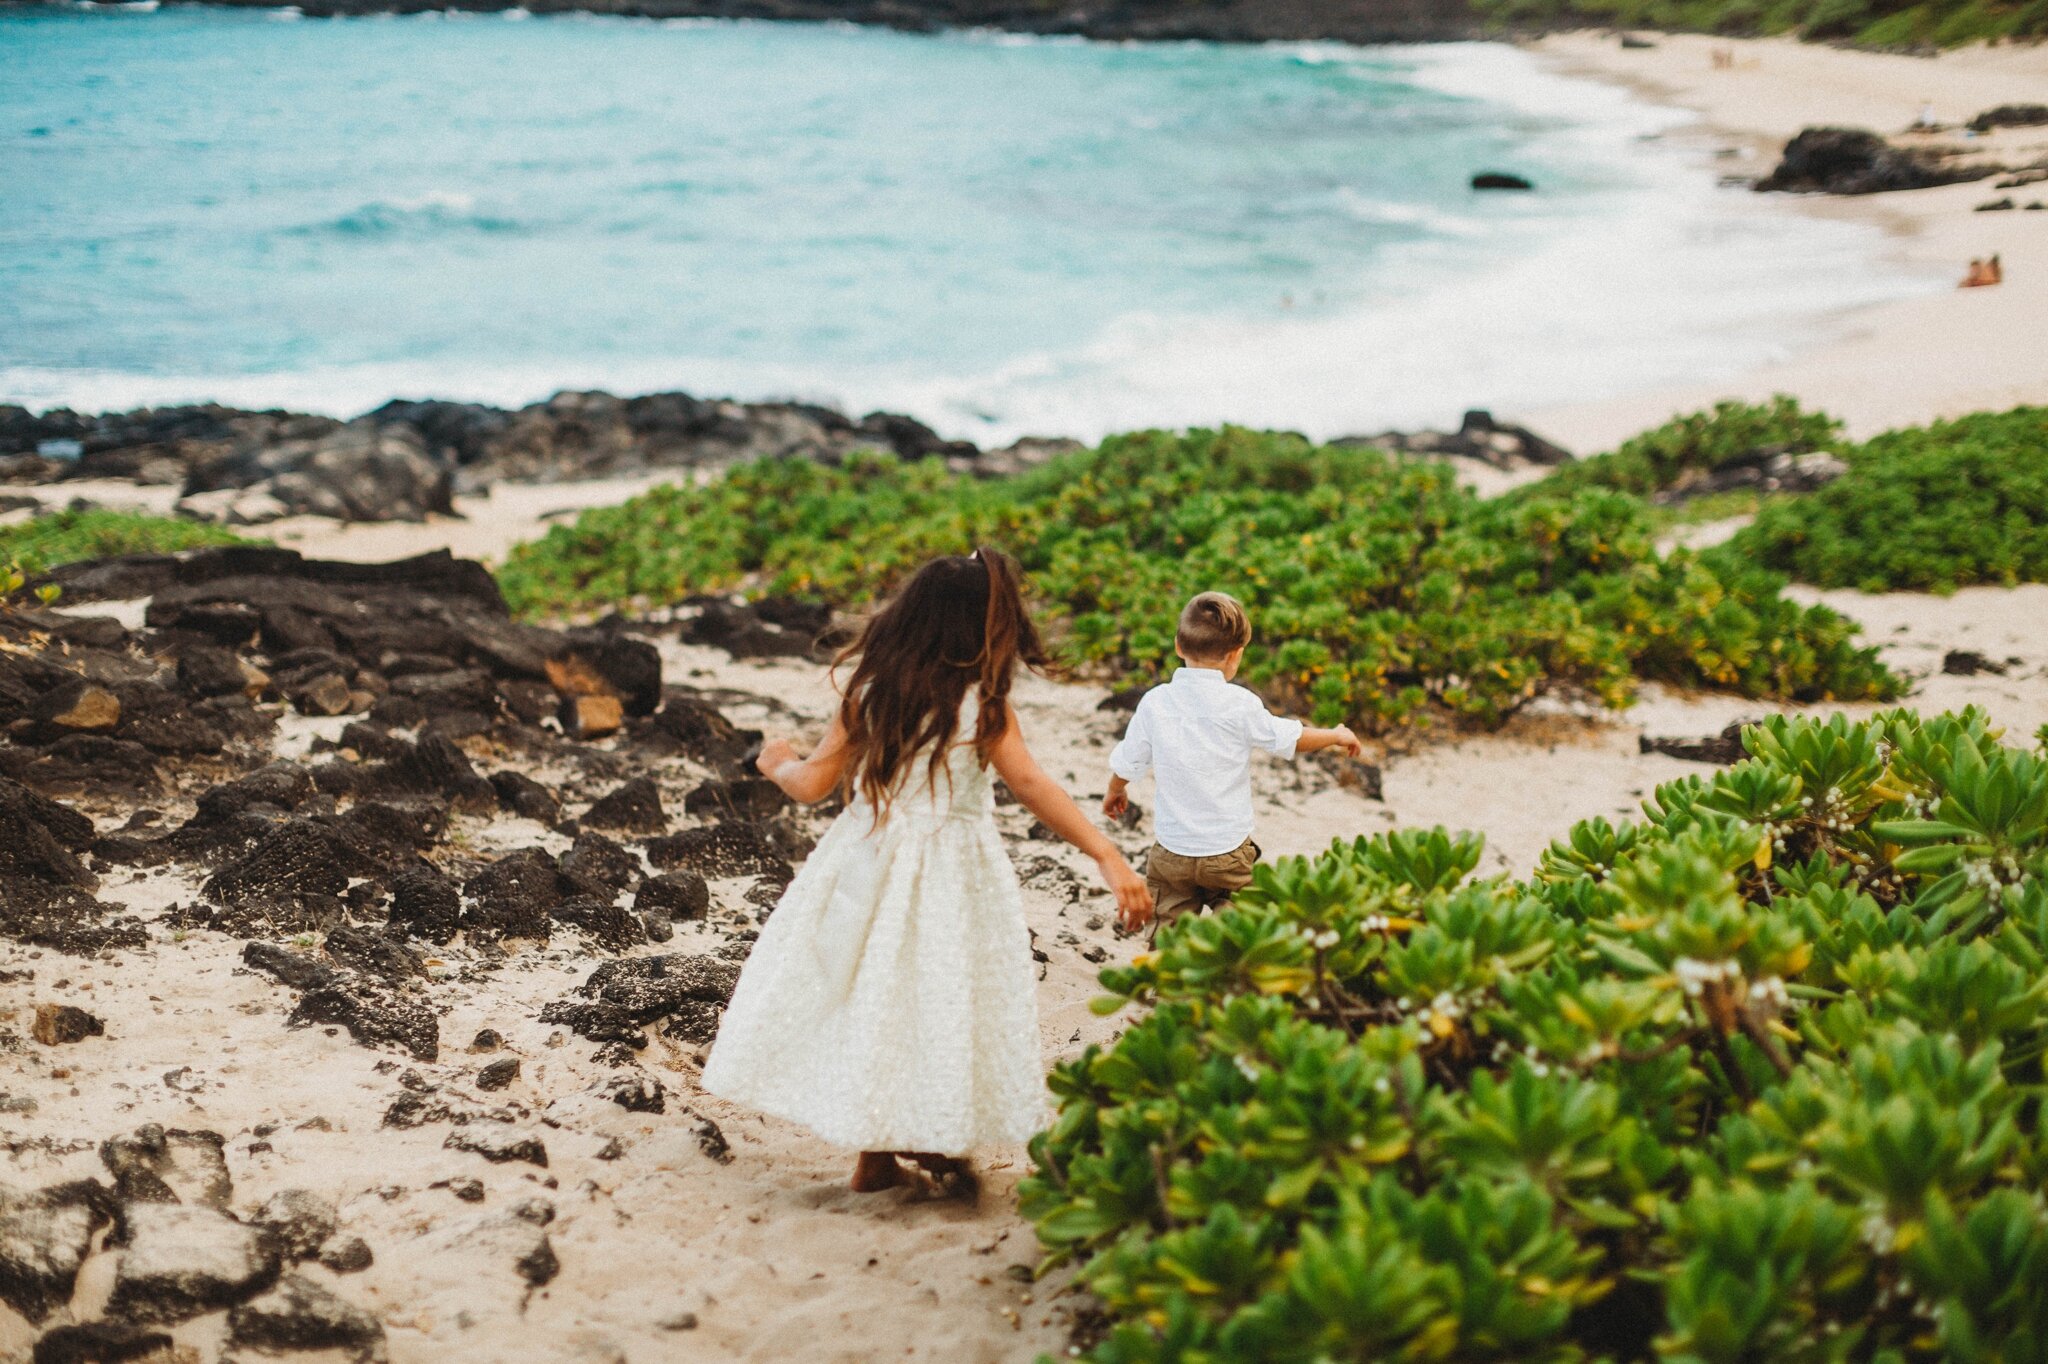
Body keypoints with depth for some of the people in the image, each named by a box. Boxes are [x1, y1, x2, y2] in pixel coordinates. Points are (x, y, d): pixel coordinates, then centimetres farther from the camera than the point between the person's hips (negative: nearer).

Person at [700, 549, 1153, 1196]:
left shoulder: (869, 691, -3)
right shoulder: (982, 704, -12)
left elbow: (814, 783, 1)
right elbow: (1033, 786, -21)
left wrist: (779, 764, 24)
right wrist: (1108, 855, -25)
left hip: (867, 863, 4)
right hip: (952, 875, -3)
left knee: (873, 997, 13)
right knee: (942, 1003, 8)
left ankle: (876, 1154, 19)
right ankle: (937, 1146, 14)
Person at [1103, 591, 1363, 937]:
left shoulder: (1154, 703, -5)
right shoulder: (1240, 704, -12)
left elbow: (1127, 763, 7)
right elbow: (1290, 739, 3)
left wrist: (1115, 791, 30)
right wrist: (1336, 736, 22)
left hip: (1171, 852, 2)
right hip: (1228, 852, -2)